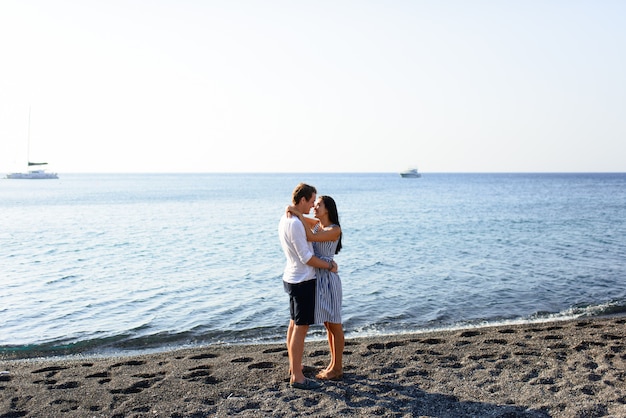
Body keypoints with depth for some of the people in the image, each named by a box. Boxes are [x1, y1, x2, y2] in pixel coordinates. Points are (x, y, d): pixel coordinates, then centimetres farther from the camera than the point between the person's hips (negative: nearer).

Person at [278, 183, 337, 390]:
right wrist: (329, 265, -8)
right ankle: (297, 378, 2)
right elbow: (307, 257, -21)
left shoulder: (285, 219, 9)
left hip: (292, 278, 10)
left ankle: (294, 367, 30)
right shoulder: (295, 223, -22)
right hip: (302, 280, -10)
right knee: (301, 327, -4)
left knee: (294, 324, 18)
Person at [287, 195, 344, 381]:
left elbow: (311, 237, -27)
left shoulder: (334, 230, -14)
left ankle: (337, 368, 13)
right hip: (316, 278, 8)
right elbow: (296, 216, 12)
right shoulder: (317, 224, 8)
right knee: (327, 325, 16)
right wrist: (292, 211, -12)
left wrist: (299, 215, -22)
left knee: (334, 325, 3)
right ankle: (334, 364, 27)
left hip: (327, 279, -8)